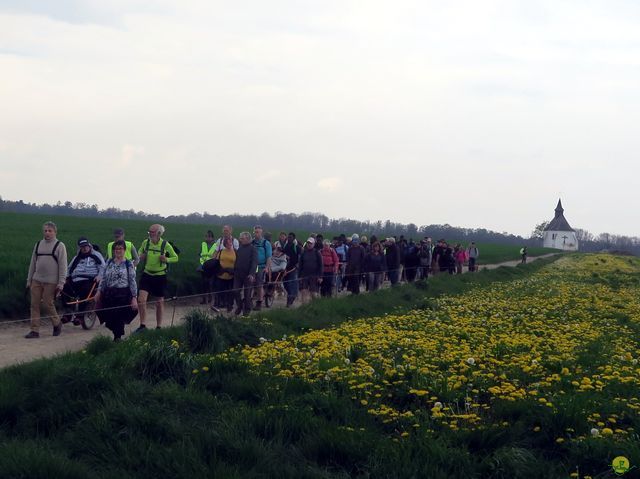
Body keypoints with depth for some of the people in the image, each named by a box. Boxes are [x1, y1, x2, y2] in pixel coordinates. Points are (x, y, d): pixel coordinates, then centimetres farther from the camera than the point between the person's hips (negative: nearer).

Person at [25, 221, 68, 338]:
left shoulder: (59, 246, -2)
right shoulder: (38, 245, 13)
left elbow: (63, 266, -6)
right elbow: (33, 263, 17)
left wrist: (61, 283, -12)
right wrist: (29, 280, 13)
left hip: (51, 282, -5)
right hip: (36, 280, 5)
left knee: (48, 304, -4)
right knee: (34, 305, 0)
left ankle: (57, 324, 21)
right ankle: (35, 330, 3)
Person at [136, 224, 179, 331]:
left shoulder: (165, 245, -9)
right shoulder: (145, 243, -2)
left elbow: (175, 258, 1)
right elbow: (140, 253, 16)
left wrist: (166, 259, -19)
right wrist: (141, 257, -8)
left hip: (160, 276, -2)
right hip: (147, 274, 2)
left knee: (160, 302, 9)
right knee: (141, 299, -12)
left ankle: (159, 326, 23)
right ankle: (143, 325, -2)